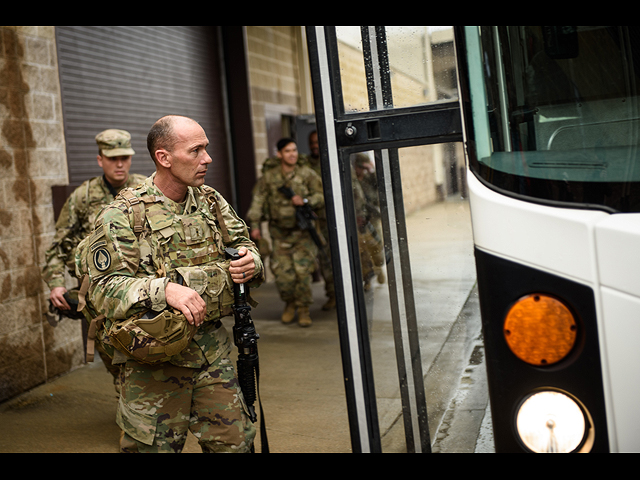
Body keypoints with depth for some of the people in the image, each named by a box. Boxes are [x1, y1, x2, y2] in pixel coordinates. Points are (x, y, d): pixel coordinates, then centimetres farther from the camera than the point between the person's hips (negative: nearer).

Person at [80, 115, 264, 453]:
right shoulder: (121, 216, -11)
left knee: (234, 443, 11)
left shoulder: (211, 202, 8)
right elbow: (104, 290, -17)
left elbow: (243, 244, 19)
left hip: (213, 349, 5)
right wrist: (165, 289, -33)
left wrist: (250, 262, -6)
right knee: (154, 445, 5)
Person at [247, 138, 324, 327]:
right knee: (283, 274, -3)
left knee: (303, 271, -10)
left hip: (302, 232, -1)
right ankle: (290, 305, 23)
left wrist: (305, 201, -14)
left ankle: (304, 310, 7)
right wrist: (255, 225, -5)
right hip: (280, 234, 1)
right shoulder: (269, 178, 3)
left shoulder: (307, 174, 1)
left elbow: (322, 196, 3)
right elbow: (258, 201, 4)